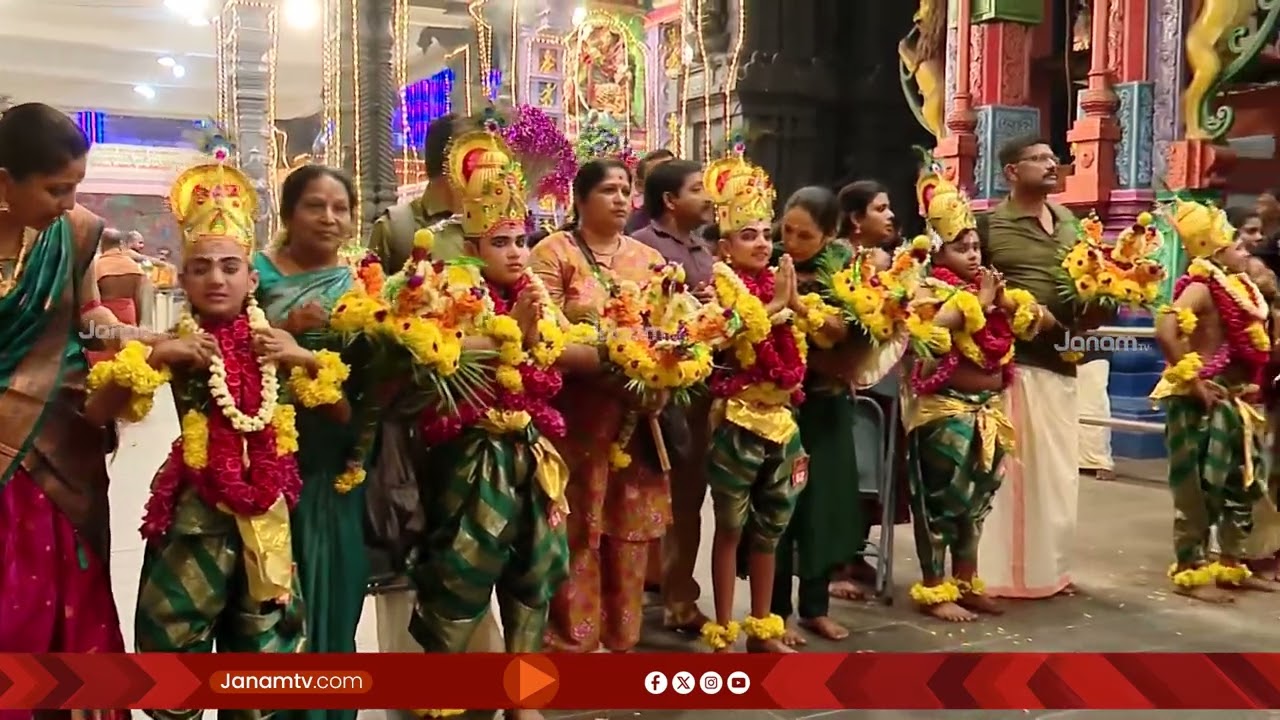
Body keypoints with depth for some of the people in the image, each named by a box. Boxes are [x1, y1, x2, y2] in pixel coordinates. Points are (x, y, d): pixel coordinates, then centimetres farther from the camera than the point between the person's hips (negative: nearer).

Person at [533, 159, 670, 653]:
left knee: (630, 528, 11)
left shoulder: (649, 258, 15)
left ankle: (621, 636, 24)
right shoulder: (553, 253, -3)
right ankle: (573, 639, 11)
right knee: (578, 531, -1)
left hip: (637, 415, 5)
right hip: (578, 415, -5)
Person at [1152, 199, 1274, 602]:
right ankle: (1190, 573, 5)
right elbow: (1165, 332, -30)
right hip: (1201, 402, -9)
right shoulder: (1202, 287, -14)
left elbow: (1250, 345, 24)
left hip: (1230, 401, 9)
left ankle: (1231, 566, 27)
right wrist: (1193, 383, -24)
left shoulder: (1233, 289, 13)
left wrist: (1248, 386, 7)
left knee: (1243, 482, 15)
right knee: (1199, 487, -4)